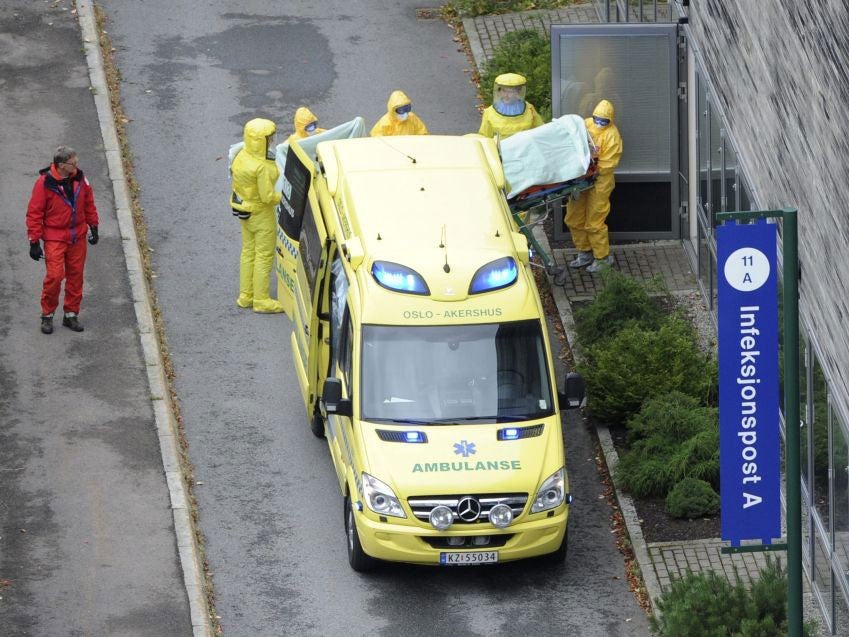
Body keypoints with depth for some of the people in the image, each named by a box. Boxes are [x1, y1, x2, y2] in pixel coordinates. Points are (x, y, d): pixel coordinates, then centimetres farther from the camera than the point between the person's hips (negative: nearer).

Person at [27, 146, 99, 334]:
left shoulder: (79, 179, -1)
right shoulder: (45, 183, -16)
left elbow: (89, 204, 14)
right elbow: (34, 213, -11)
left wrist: (93, 227, 16)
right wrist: (34, 241, -10)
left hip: (77, 238, 5)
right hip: (55, 239, -5)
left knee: (76, 276, 9)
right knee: (54, 276, -12)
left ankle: (71, 314, 22)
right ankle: (47, 315, 6)